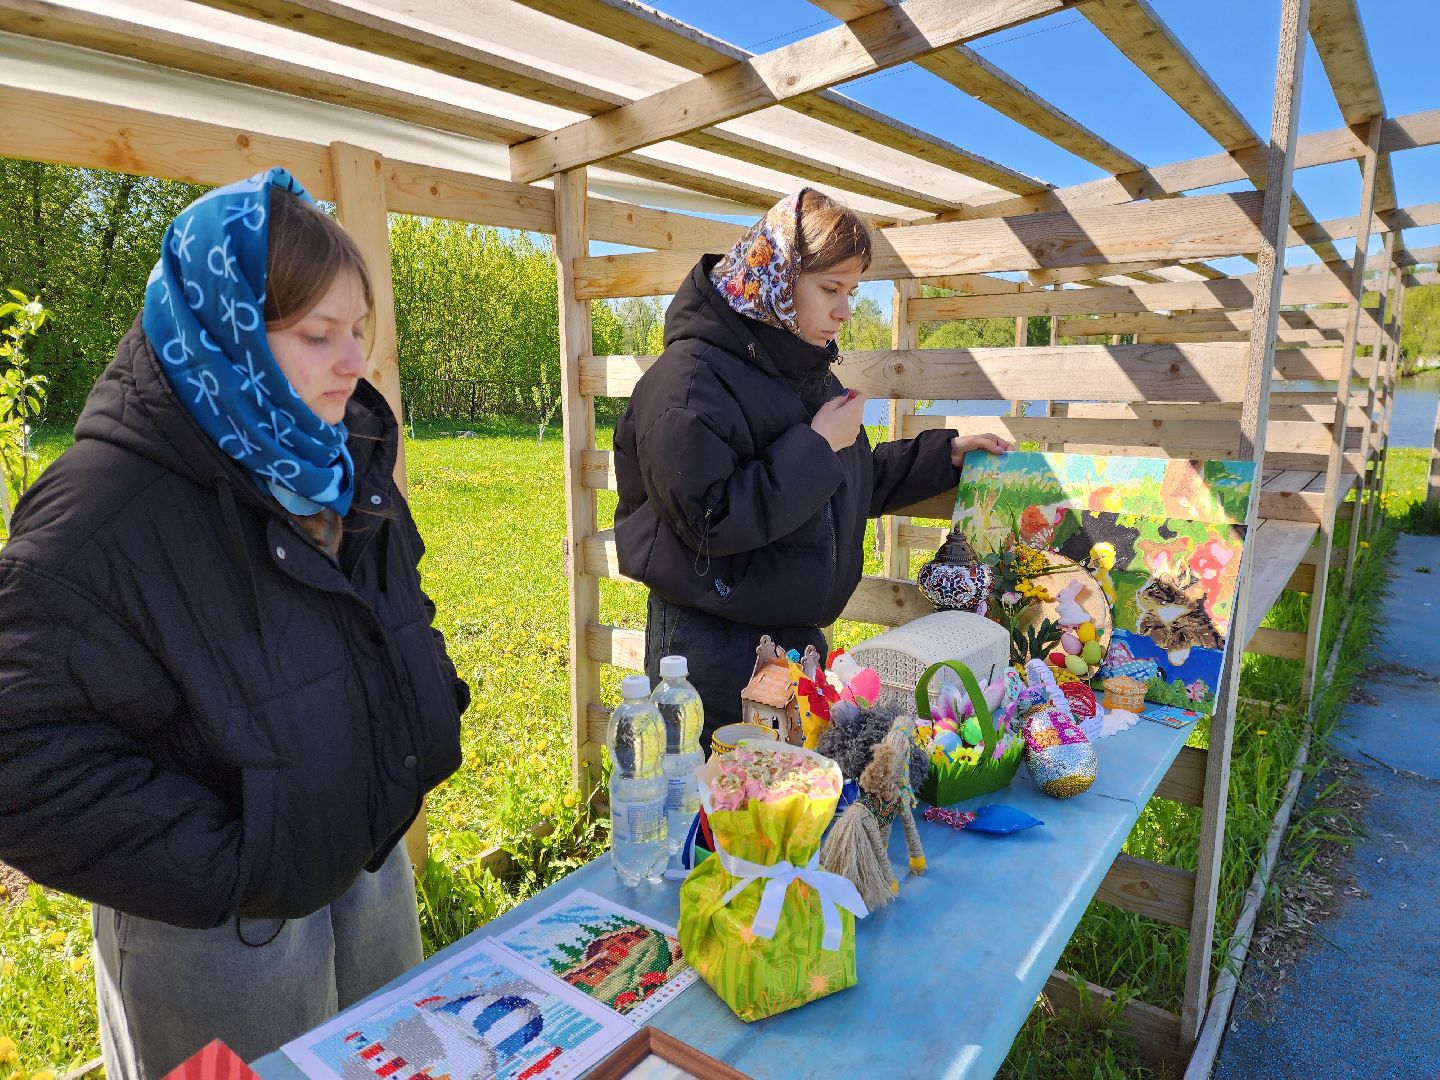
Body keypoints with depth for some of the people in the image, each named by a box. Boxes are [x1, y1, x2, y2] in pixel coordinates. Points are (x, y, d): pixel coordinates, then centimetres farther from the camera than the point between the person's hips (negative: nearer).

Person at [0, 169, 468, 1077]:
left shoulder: (343, 456, -2)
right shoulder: (105, 508, -24)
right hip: (223, 939, -6)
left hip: (374, 863, 7)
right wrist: (230, 870, -22)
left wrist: (429, 707, 1)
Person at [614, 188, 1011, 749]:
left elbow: (852, 484, 20)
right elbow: (711, 519, -28)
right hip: (711, 654, -8)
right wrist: (817, 445, -21)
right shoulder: (690, 377, -18)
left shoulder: (805, 371, 11)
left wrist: (947, 453, 12)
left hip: (797, 634, 8)